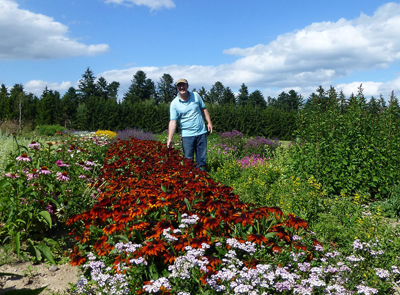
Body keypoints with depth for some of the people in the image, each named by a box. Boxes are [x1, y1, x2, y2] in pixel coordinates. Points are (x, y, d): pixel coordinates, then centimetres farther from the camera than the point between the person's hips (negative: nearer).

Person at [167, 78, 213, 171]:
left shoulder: (196, 96, 4)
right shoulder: (174, 103, -6)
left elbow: (203, 109, 15)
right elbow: (173, 122, -11)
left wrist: (209, 122, 6)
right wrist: (170, 139, -20)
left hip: (201, 132, 2)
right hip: (187, 135, -2)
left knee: (202, 157, 8)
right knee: (188, 159, 3)